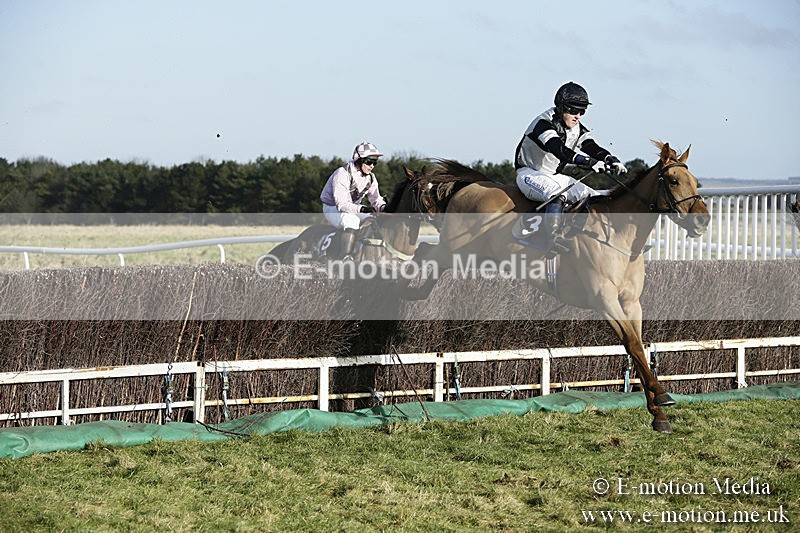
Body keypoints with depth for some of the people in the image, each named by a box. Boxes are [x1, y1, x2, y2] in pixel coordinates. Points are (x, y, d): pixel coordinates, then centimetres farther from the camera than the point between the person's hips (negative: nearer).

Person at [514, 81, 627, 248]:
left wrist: (610, 160, -33)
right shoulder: (543, 124, -24)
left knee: (592, 197, -2)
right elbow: (559, 150, -40)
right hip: (529, 174, -9)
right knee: (558, 194, -37)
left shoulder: (577, 128, 3)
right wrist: (589, 162, -52)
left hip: (554, 177, 9)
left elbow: (591, 146, -10)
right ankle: (552, 240, -39)